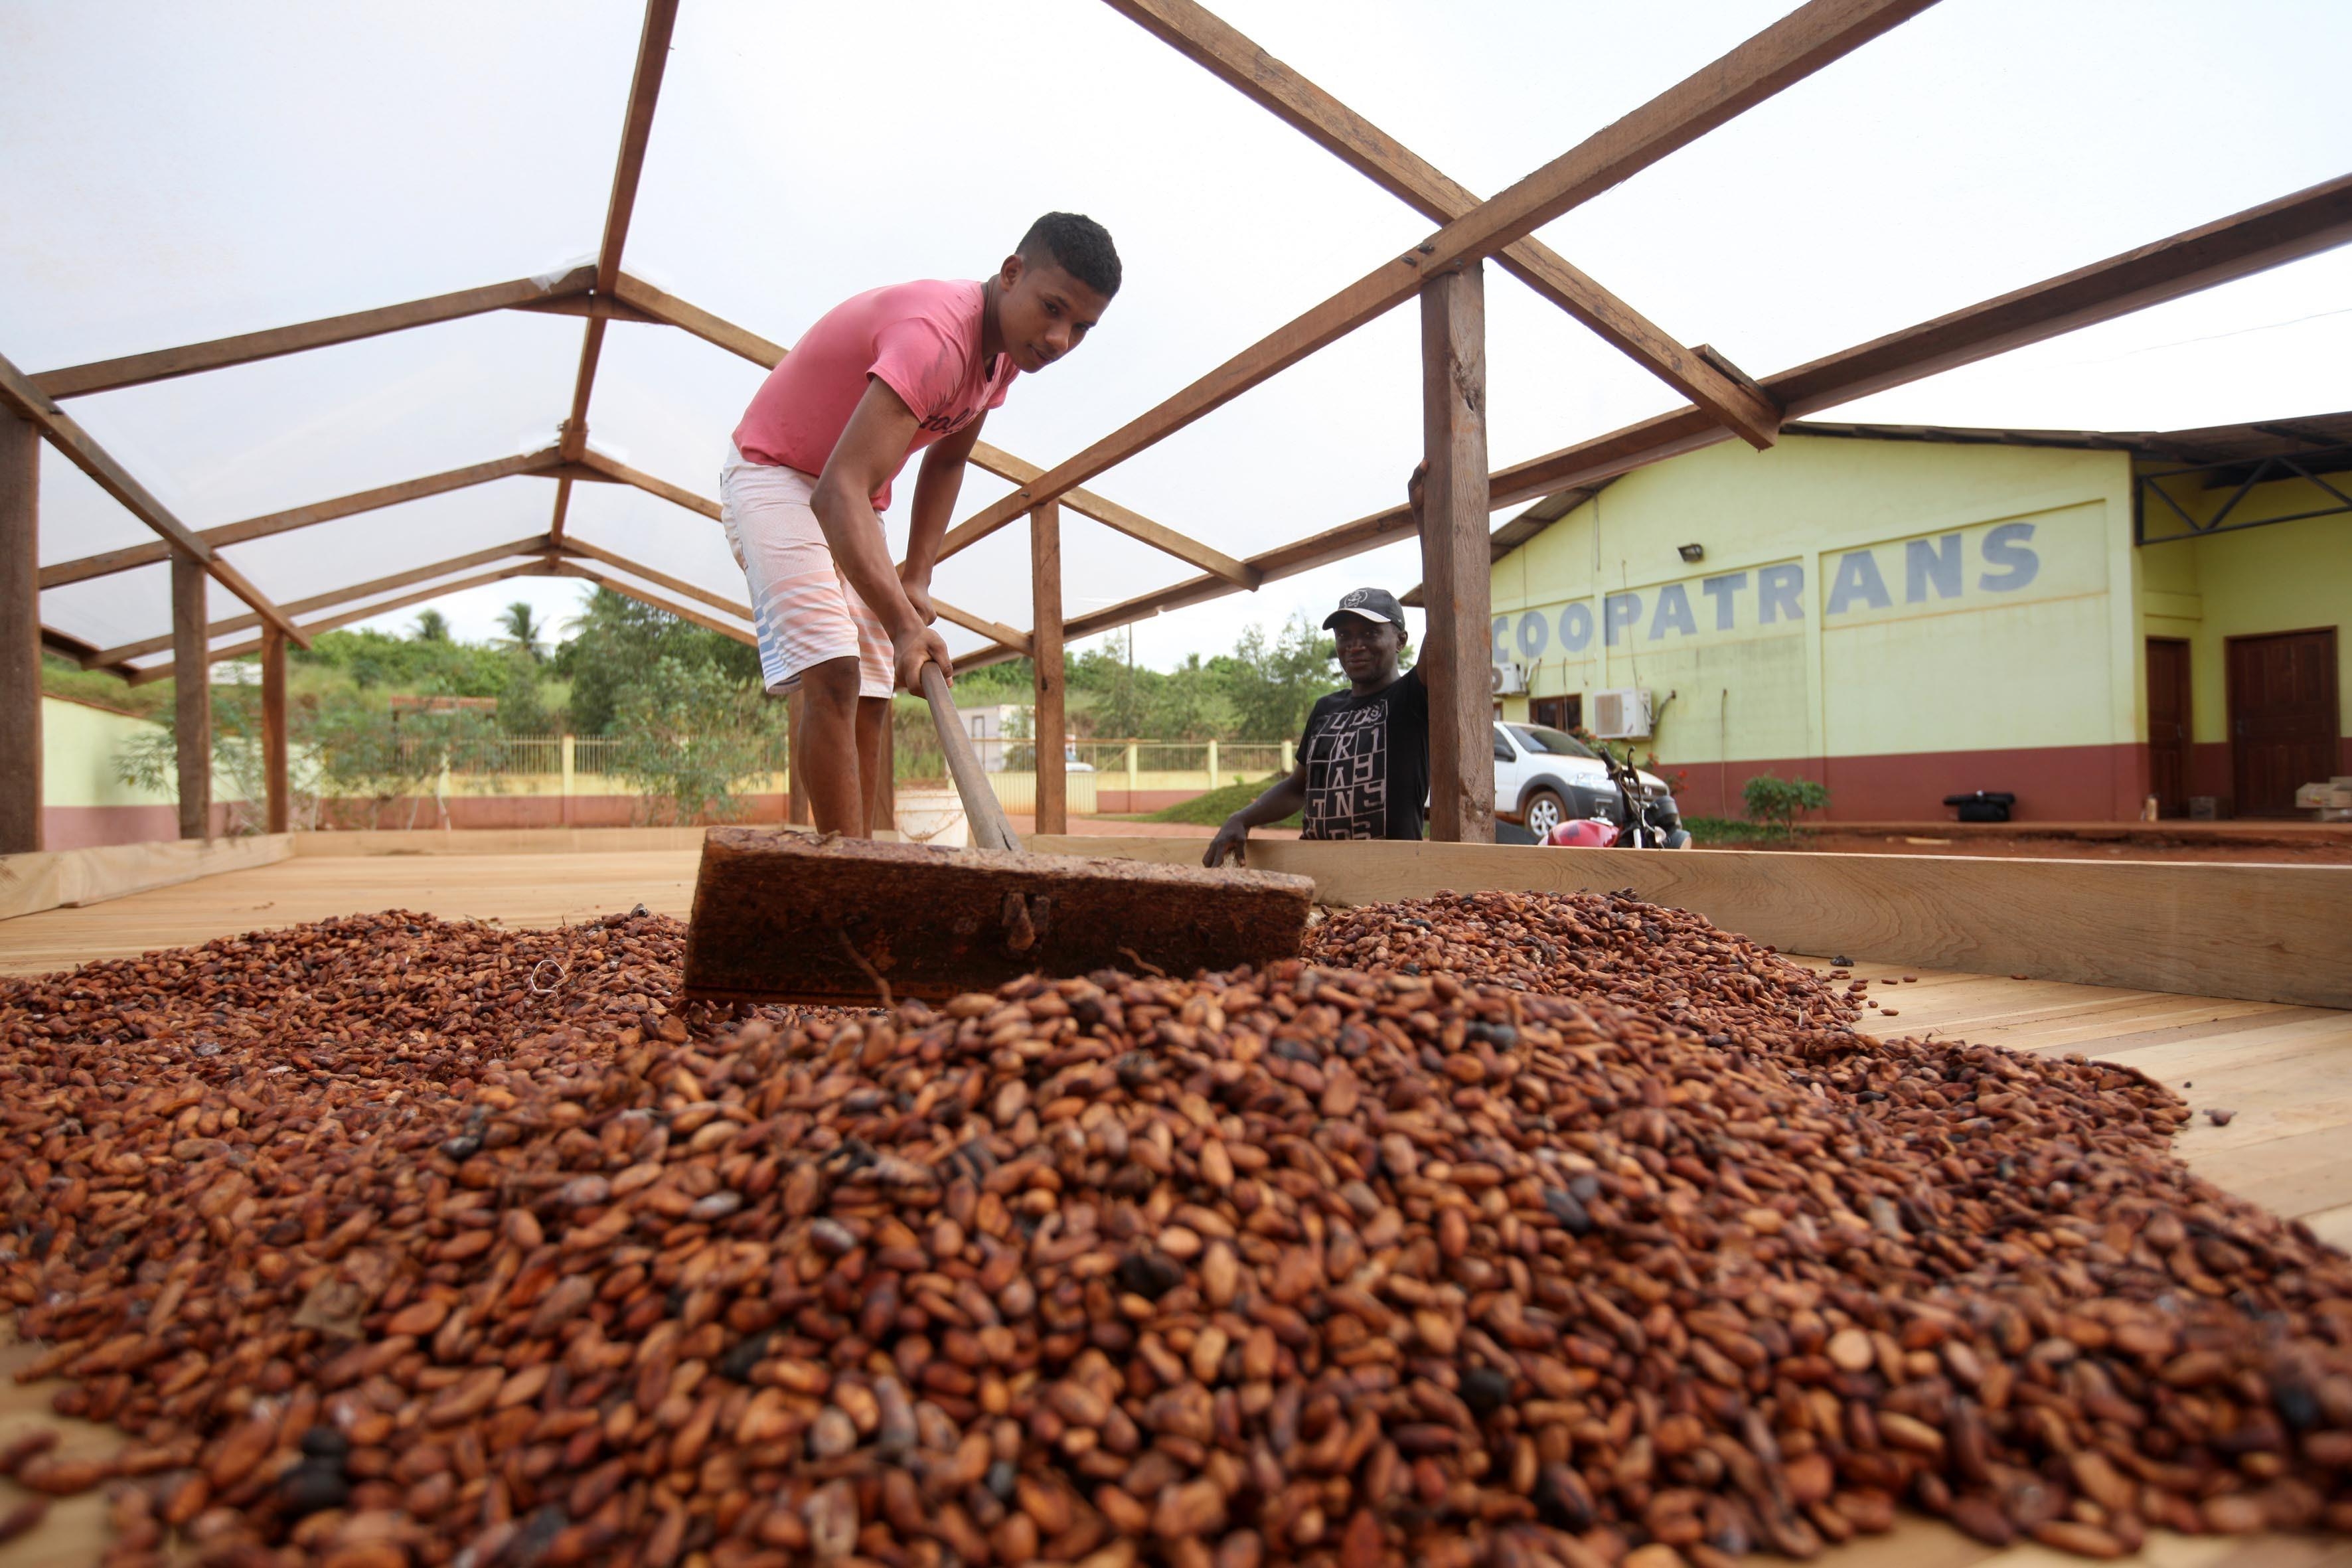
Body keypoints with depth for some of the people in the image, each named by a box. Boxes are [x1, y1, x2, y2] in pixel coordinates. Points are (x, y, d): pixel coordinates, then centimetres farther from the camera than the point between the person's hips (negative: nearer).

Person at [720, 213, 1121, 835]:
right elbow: (839, 491, -44)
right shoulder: (936, 336, -33)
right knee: (832, 674, -23)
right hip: (772, 475, -8)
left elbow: (946, 460, 10)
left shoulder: (1006, 349, -4)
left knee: (872, 696, 1)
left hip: (853, 499, 8)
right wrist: (904, 625, -56)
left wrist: (917, 578, 0)